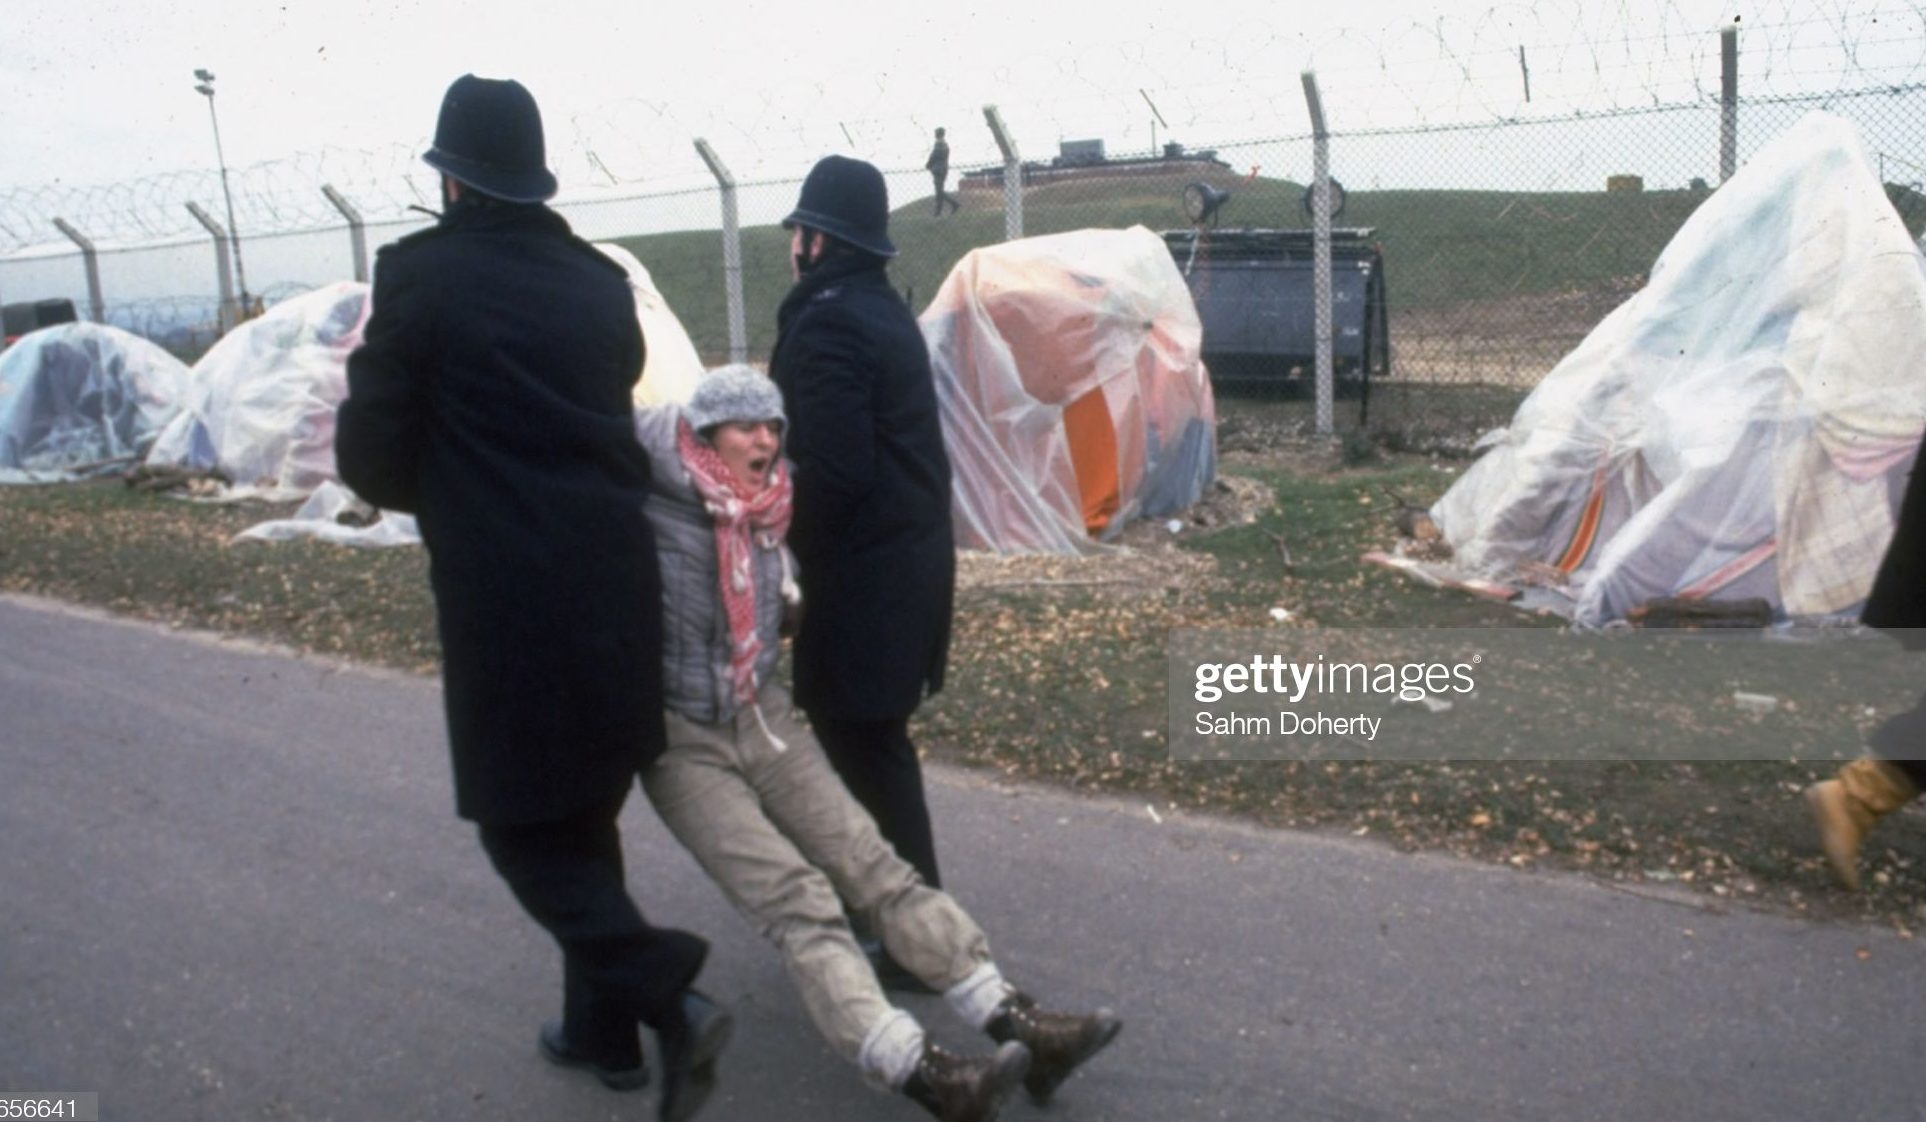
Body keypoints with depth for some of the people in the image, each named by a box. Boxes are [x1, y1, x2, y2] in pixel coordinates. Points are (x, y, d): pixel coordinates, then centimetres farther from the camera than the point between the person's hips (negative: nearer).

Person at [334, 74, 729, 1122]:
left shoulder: (421, 275, -8)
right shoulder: (598, 281, 7)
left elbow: (368, 455, -4)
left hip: (508, 601, -6)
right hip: (614, 583, 6)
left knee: (524, 828, 8)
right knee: (586, 814, 20)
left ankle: (665, 997, -7)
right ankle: (602, 1028, 31)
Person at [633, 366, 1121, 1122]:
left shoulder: (769, 518, 6)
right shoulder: (659, 507, -12)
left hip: (768, 720, 6)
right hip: (682, 741, -6)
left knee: (874, 866, -7)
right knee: (795, 900, -21)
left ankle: (1017, 1024, -13)